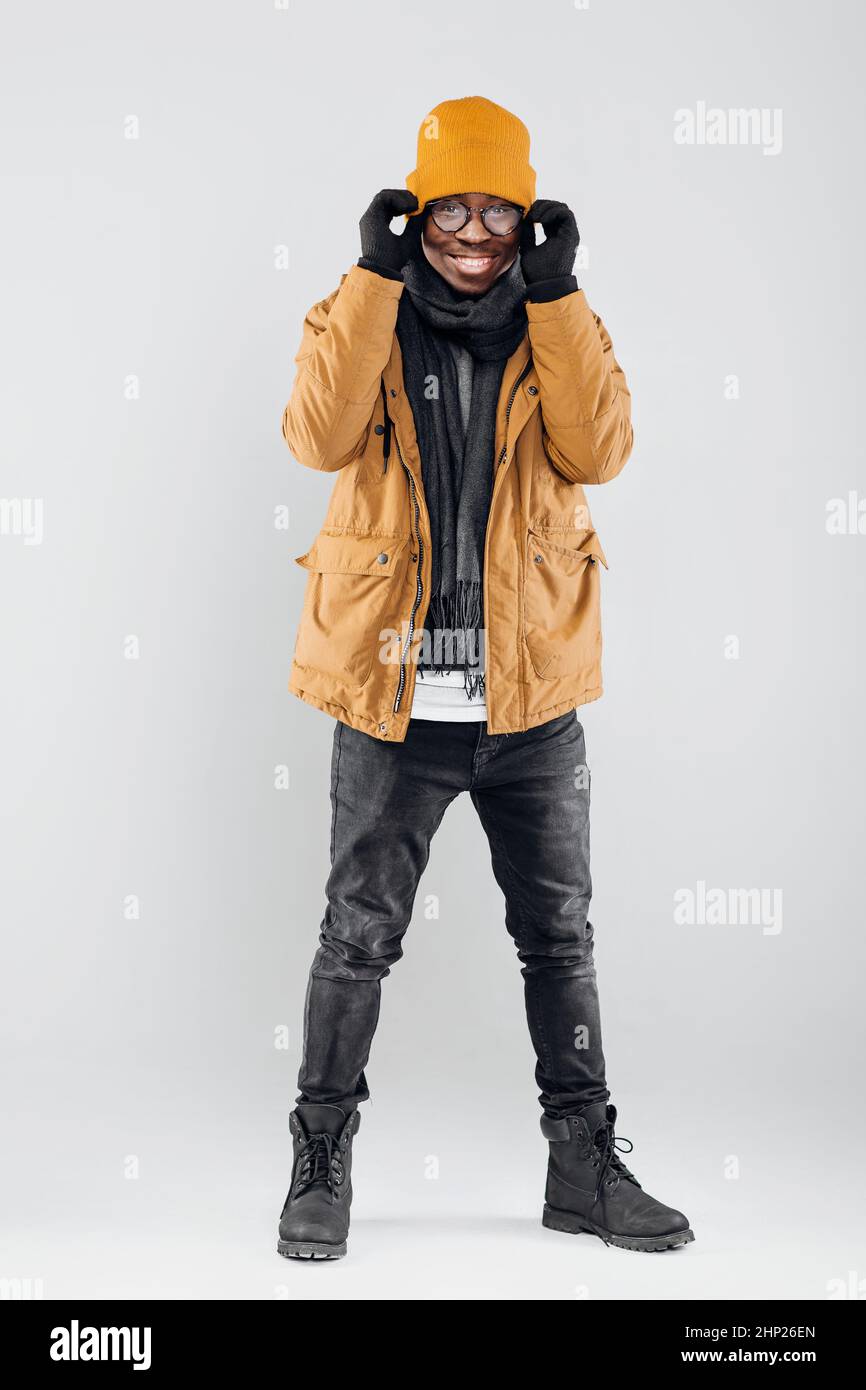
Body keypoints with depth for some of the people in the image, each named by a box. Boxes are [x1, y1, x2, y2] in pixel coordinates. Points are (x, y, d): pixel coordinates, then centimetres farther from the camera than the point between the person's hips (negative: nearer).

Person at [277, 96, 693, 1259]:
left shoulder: (560, 325, 7)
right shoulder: (360, 316, 2)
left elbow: (599, 451, -11)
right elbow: (320, 438, -18)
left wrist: (557, 296, -14)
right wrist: (376, 279, -17)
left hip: (532, 697, 2)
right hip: (395, 695, -2)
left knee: (560, 938, 11)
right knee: (359, 939, 4)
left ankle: (584, 1163, 25)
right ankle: (322, 1162, 20)